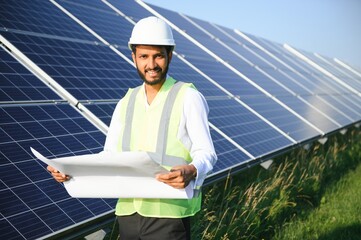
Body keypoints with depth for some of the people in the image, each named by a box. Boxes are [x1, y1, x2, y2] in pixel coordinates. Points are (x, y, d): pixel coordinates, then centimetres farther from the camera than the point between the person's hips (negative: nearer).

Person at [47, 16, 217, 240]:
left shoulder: (188, 97, -4)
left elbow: (206, 153, -8)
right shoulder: (126, 103, 12)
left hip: (169, 214, -5)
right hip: (128, 213, 5)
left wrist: (191, 171, -30)